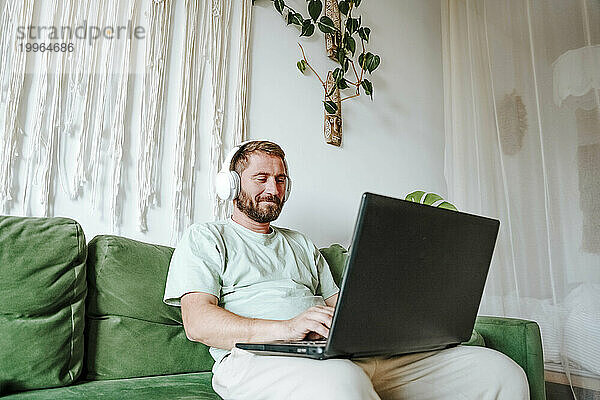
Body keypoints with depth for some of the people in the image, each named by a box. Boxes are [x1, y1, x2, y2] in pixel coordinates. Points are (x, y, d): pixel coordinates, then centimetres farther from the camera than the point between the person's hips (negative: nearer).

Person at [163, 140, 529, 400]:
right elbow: (198, 322, -2)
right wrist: (286, 327, -18)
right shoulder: (205, 238, 14)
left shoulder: (302, 244, 32)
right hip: (260, 356, -5)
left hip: (344, 353, 6)